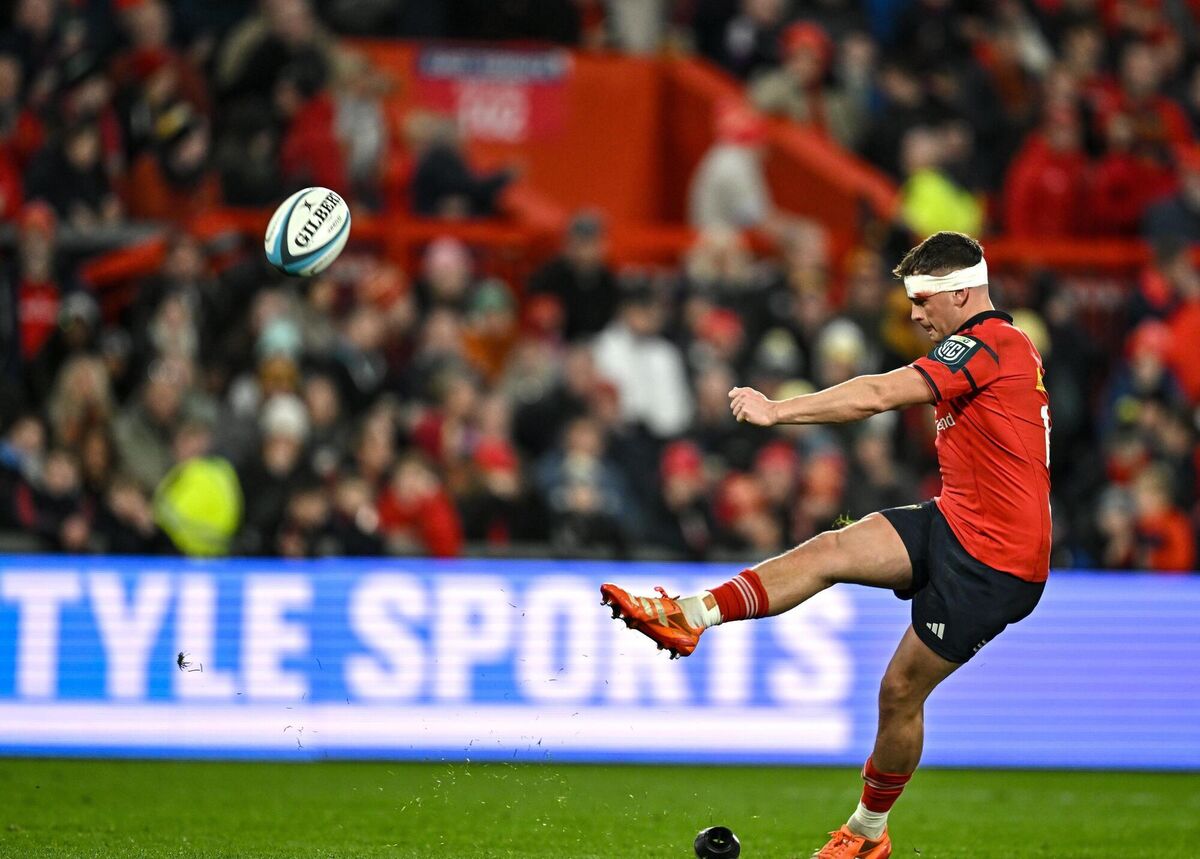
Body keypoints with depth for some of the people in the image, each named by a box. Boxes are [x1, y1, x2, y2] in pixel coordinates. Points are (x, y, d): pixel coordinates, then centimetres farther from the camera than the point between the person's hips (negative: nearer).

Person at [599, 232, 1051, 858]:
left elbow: (879, 395, -25)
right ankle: (689, 618, -18)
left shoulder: (984, 344, -17)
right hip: (955, 525, 9)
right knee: (830, 551, -9)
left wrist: (778, 410, -25)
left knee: (901, 691, 1)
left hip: (991, 562, -9)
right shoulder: (1005, 346, 14)